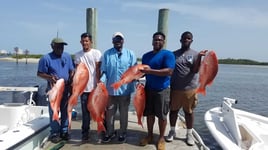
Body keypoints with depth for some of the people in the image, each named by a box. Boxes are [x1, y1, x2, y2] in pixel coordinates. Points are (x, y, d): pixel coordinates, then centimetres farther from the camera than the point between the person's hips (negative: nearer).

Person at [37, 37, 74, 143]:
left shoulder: (67, 56, 8)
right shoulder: (46, 58, -5)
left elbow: (71, 71, 11)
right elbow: (39, 73, -3)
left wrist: (71, 83, -2)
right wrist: (49, 77, -21)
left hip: (66, 88, 4)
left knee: (65, 111, 10)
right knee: (54, 112, 1)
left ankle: (64, 132, 23)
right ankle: (54, 133, 14)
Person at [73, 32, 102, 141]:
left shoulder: (96, 53, -3)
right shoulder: (77, 55, 6)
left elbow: (98, 70, -5)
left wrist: (98, 84, -11)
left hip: (95, 87, -2)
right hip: (83, 88, 2)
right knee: (85, 111, 9)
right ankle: (85, 132, 22)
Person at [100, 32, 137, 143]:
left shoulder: (130, 54, 0)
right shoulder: (107, 54, 2)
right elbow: (104, 70, 1)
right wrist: (102, 80, -16)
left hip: (125, 89, -1)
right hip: (110, 88, 1)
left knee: (123, 112, 12)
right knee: (110, 112, 13)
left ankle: (122, 133, 29)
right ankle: (110, 132, 31)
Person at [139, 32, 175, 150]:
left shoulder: (168, 54, -9)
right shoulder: (146, 56, 11)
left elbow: (169, 71, -21)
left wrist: (150, 71, -25)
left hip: (162, 90, -5)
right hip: (149, 88, 5)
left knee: (162, 115, 6)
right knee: (149, 114, 12)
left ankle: (161, 138, 23)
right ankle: (150, 135, 29)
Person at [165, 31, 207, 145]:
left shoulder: (195, 54, 1)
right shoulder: (174, 54, 7)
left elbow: (195, 70, -11)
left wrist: (199, 56, -24)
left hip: (189, 89, -1)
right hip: (174, 88, 2)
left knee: (189, 111, 9)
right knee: (173, 110, 11)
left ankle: (189, 134, 25)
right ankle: (172, 131, 28)